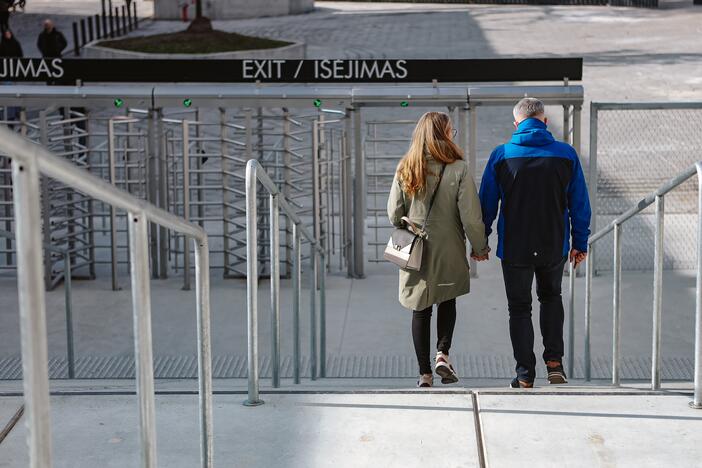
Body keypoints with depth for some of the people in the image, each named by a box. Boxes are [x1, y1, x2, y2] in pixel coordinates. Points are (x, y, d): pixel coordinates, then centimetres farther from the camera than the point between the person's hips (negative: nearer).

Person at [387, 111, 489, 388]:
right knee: (447, 301, 21)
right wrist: (480, 247, 2)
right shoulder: (458, 169, -14)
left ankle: (424, 372, 11)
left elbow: (394, 213, 0)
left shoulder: (405, 169, -5)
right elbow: (471, 216, -12)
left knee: (420, 309, 11)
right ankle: (442, 354, 3)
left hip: (414, 252, 2)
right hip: (448, 251, -2)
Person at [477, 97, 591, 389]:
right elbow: (580, 204, 1)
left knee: (519, 308, 11)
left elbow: (486, 203, -2)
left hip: (514, 249, -1)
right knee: (551, 298, 25)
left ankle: (525, 375, 10)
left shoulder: (501, 155, -6)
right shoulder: (566, 155, -4)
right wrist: (580, 243, 10)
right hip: (554, 248, 2)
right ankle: (554, 361, 14)